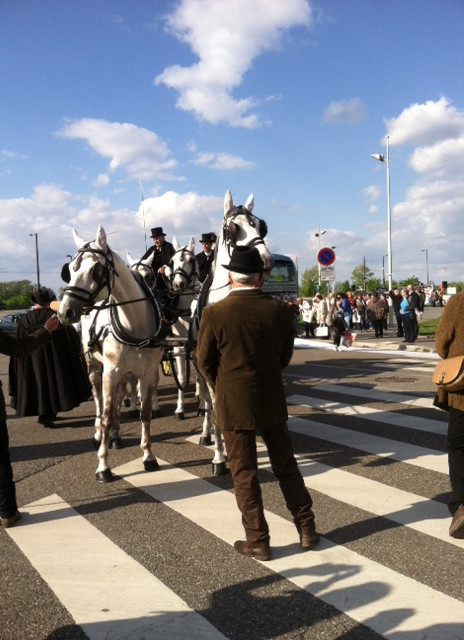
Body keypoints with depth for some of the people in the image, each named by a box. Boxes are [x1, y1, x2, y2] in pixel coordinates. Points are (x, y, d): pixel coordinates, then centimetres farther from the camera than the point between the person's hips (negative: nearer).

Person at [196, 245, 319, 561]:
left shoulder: (214, 314, -15)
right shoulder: (280, 311, -7)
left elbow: (205, 362, -4)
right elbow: (285, 357, 4)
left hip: (233, 404, -3)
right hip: (272, 401, 3)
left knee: (244, 472, 9)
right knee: (286, 465, 18)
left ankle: (258, 541, 18)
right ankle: (307, 528, 29)